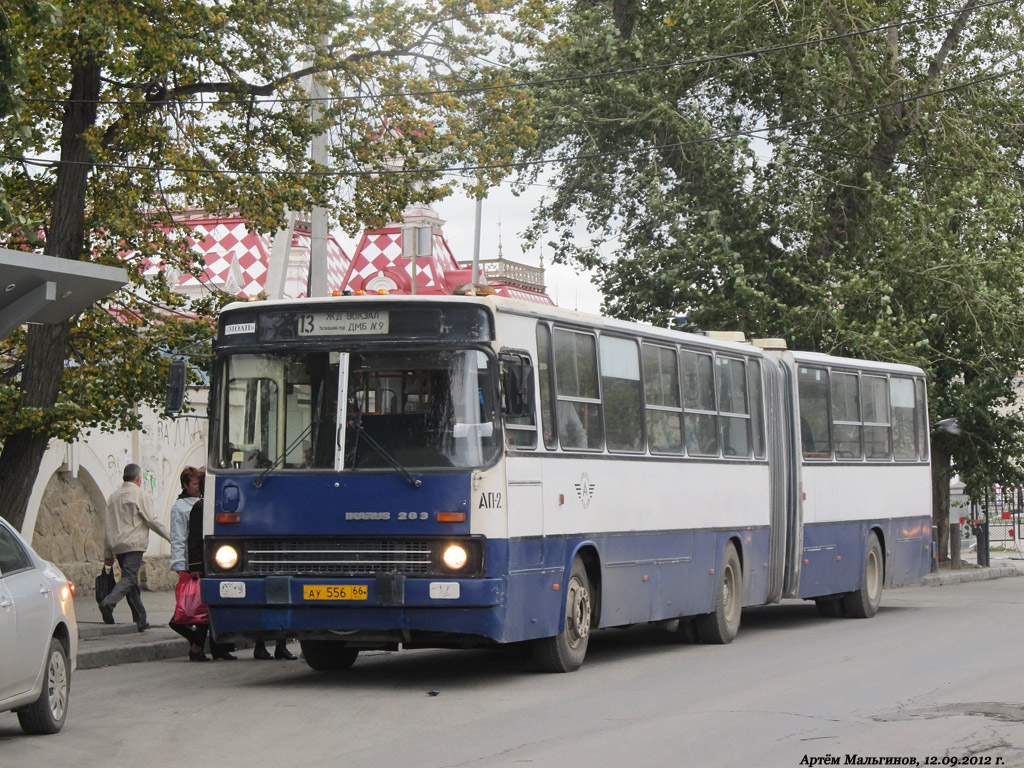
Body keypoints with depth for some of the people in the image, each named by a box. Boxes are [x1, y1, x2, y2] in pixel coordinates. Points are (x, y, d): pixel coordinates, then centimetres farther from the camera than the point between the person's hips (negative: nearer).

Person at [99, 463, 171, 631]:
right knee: (129, 578, -13)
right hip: (134, 544, -7)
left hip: (117, 545, 7)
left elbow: (107, 526, 17)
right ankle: (109, 602, -36)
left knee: (131, 580, 10)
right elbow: (151, 520, -6)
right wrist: (170, 537, 3)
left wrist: (108, 554, 20)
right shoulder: (140, 495, -2)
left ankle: (140, 620, 10)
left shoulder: (114, 496, 17)